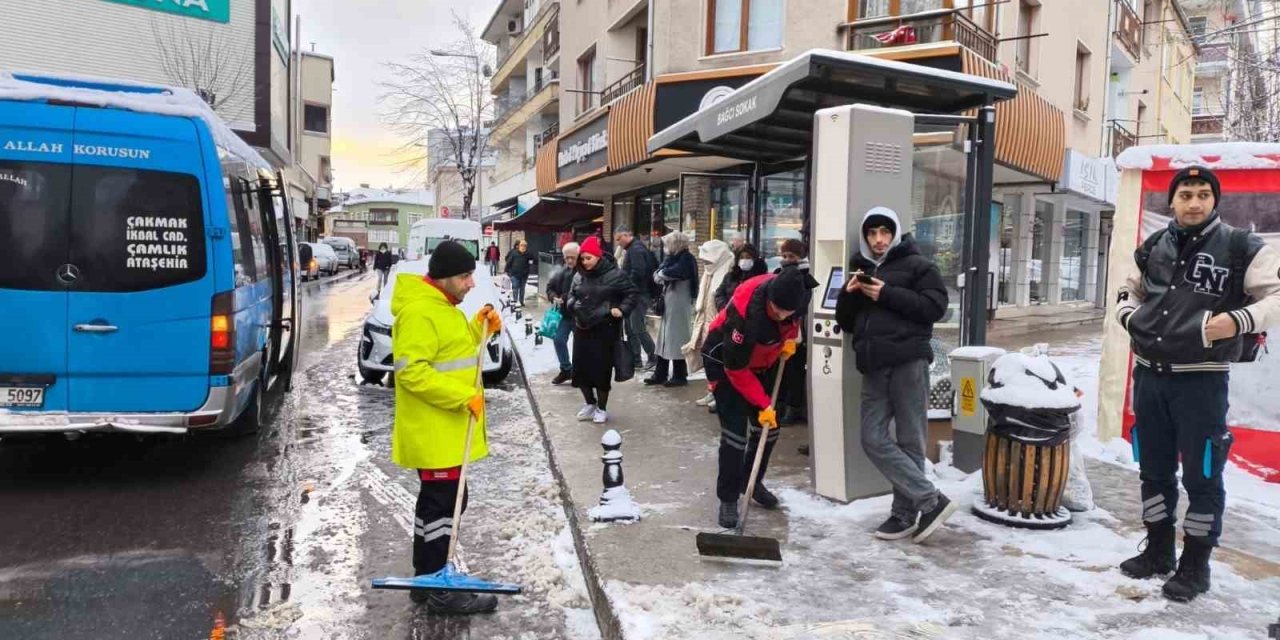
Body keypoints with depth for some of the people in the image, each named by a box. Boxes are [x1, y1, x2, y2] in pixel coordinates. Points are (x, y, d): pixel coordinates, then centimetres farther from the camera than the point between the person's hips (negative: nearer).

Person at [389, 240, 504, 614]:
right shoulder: (419, 311, -21)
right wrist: (462, 396, -25)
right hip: (434, 431, -11)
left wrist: (479, 329, 5)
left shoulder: (442, 306, 13)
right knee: (444, 503, -2)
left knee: (435, 501, 17)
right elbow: (412, 371, -26)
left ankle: (426, 579, 29)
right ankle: (440, 592, 9)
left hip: (446, 429, 11)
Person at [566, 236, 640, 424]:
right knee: (580, 368, 7)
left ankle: (602, 408, 17)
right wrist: (572, 305, 2)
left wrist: (622, 310, -15)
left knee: (602, 370, 0)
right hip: (581, 329, 5)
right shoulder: (579, 277, 9)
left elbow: (633, 294, -3)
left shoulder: (614, 274, -8)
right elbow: (571, 297, 23)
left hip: (604, 330, -5)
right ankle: (590, 403, 28)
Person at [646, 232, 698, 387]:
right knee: (664, 339, 10)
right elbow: (658, 275, 8)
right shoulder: (673, 258, 16)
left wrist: (660, 274, -5)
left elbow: (673, 272, -24)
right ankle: (660, 374, 16)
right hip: (669, 303, 8)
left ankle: (680, 376, 7)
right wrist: (661, 276, -14)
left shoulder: (686, 259, -9)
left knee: (677, 339, -3)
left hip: (679, 304, -8)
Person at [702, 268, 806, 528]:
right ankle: (728, 498, 1)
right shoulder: (745, 311, -39)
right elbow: (736, 368, -29)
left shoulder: (791, 292, -22)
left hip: (764, 361, 6)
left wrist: (790, 337, -8)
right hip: (726, 361, -6)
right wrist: (763, 404, -25)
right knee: (735, 430, -12)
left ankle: (751, 482, 29)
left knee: (769, 427, 8)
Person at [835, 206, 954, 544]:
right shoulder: (859, 269, 21)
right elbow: (846, 322, 20)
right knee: (873, 440, -2)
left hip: (908, 362, -6)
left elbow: (935, 306, -8)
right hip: (874, 367, 6)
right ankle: (931, 501, 4)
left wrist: (887, 295, -12)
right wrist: (848, 294, 0)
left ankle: (905, 513, 7)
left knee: (909, 442, -1)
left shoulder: (917, 265, 4)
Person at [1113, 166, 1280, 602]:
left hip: (1201, 380, -4)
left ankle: (1196, 564, 18)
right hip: (1149, 375, 5)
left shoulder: (1241, 248, -4)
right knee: (1154, 469, 15)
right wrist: (1131, 316, 3)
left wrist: (1237, 320, -21)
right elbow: (1128, 292, 22)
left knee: (1202, 475, 3)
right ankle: (1158, 550, 30)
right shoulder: (1153, 248, 9)